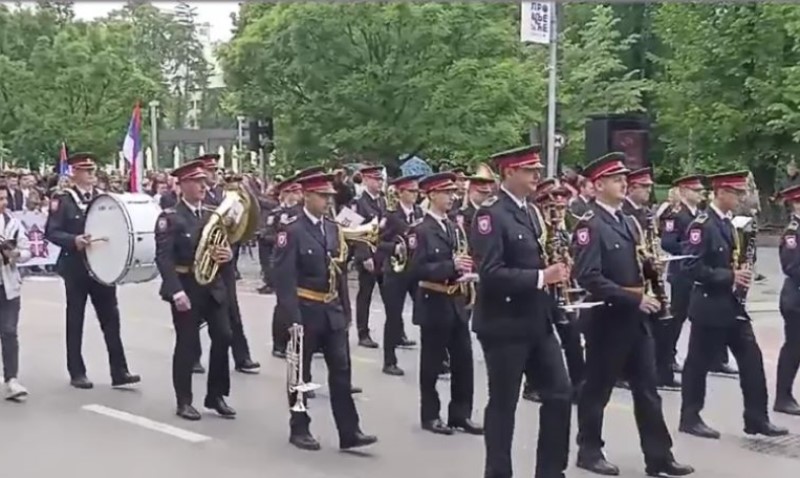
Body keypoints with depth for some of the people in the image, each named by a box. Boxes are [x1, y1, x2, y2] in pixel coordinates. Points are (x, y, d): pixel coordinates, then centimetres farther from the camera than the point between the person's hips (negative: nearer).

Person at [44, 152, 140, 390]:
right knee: (75, 321, 5)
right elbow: (51, 232, -10)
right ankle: (77, 373, 14)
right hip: (76, 268, -4)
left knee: (111, 318, 1)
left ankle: (119, 372, 3)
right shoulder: (62, 200, -4)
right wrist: (73, 240, -26)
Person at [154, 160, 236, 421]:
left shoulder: (212, 214, 12)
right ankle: (184, 402, 12)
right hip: (186, 287, -5)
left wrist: (228, 253, -7)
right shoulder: (170, 217, -7)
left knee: (223, 337, 0)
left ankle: (216, 396, 15)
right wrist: (176, 291, -24)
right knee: (188, 345, 0)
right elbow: (163, 257, -15)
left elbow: (224, 245, 18)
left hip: (213, 285, 6)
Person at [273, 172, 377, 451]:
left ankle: (349, 432, 4)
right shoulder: (292, 231, -11)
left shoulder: (333, 228, 10)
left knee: (341, 370, 2)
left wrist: (345, 309, 11)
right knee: (301, 373, 7)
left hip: (332, 311, 6)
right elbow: (284, 279, -16)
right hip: (305, 311, -6)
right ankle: (299, 429, 20)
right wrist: (292, 317, -20)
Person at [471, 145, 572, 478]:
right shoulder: (490, 215, -15)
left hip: (536, 320, 8)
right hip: (504, 324, -8)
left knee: (560, 394, 9)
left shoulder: (528, 212, 12)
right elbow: (490, 273, -24)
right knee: (503, 403, 3)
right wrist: (541, 277, -24)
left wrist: (552, 272, 4)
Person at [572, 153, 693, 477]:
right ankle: (589, 452, 19)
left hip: (635, 317, 8)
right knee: (597, 389, 5)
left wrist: (650, 268, 2)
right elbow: (589, 278, -23)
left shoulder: (627, 221, 13)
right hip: (607, 318, -8)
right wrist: (634, 299, -23)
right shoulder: (590, 225, -15)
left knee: (647, 389, 9)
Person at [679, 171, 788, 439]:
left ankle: (756, 419, 13)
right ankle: (690, 419, 15)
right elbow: (692, 267, -23)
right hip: (710, 306, -8)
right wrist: (730, 277, -22)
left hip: (733, 304, 8)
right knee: (699, 363, 3)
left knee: (752, 359, 6)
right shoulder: (702, 225, -16)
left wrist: (742, 273, 2)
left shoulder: (729, 223, 12)